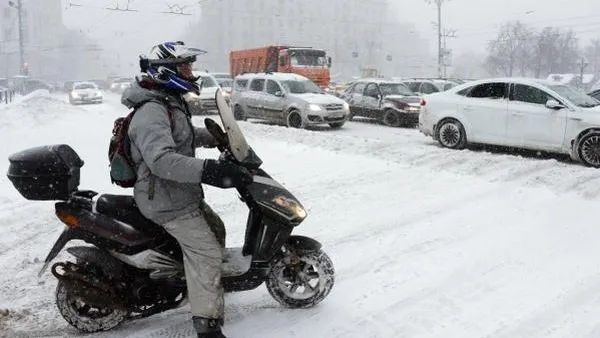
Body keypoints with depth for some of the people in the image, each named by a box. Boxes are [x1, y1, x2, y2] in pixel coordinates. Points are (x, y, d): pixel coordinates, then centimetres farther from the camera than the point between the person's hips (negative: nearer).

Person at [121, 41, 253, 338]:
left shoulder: (170, 103, 11)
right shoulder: (151, 112, -24)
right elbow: (161, 159, -39)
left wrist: (216, 138, 22)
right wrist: (208, 170, -47)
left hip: (182, 192, 10)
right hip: (168, 200, -10)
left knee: (215, 230, 22)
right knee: (207, 253, -12)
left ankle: (209, 284, 40)